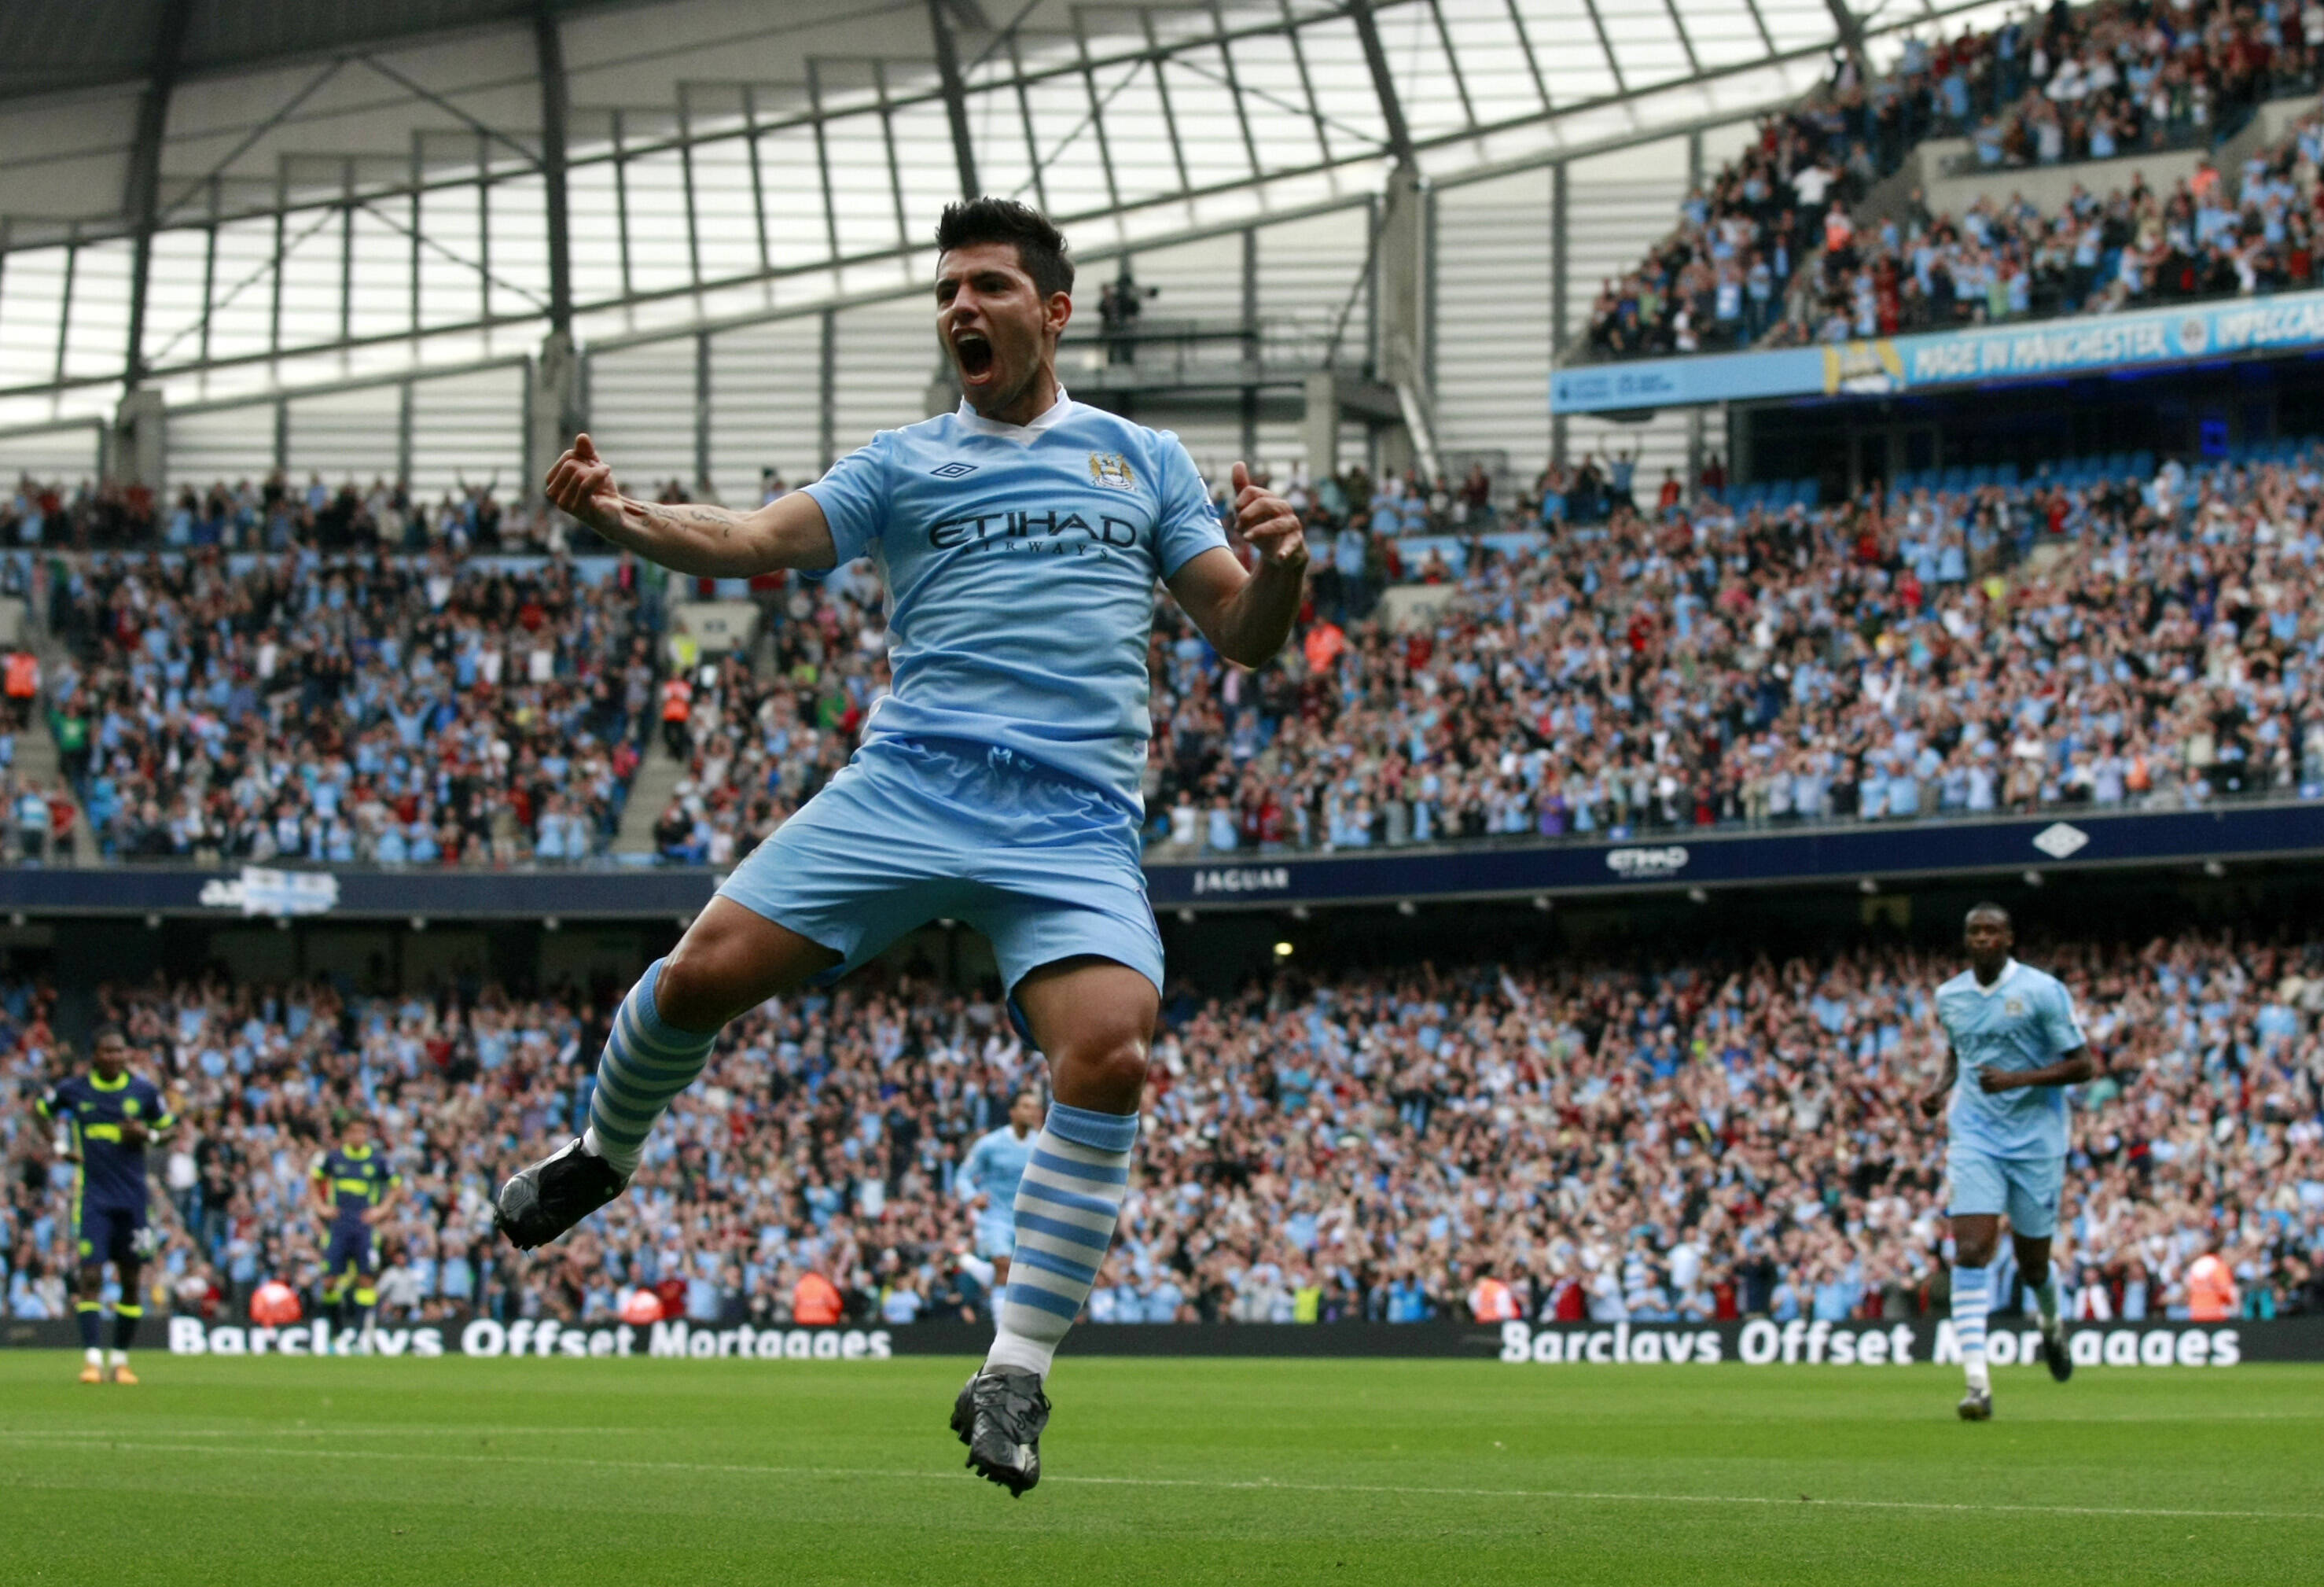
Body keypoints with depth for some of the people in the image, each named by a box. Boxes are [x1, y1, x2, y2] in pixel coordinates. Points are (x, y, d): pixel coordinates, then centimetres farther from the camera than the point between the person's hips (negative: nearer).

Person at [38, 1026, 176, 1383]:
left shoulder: (144, 1091, 1)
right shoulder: (72, 1090, 0)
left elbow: (168, 1126, 12)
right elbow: (45, 1111, 19)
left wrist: (147, 1135, -9)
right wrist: (61, 1146, 6)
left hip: (133, 1197, 1)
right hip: (92, 1196, -1)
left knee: (131, 1279, 5)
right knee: (91, 1275, -12)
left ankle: (121, 1359, 15)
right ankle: (92, 1358, -12)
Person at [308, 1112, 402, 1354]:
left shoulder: (377, 1160, 2)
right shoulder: (333, 1158, 4)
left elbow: (397, 1186, 15)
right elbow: (313, 1179, 20)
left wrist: (382, 1209, 3)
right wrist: (320, 1205, 9)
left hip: (365, 1226, -1)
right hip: (338, 1226, 1)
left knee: (366, 1279, -11)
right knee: (330, 1282, -5)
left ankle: (365, 1333, -8)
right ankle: (342, 1331, 11)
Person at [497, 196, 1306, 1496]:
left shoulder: (1144, 461, 18)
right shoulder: (907, 464, 16)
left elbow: (1242, 635, 15)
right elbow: (755, 541, 2)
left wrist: (1279, 569, -9)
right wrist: (624, 520, -16)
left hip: (1077, 818, -1)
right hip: (908, 786, 1)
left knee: (1108, 1050, -25)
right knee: (710, 967, -14)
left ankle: (1017, 1375, -16)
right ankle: (604, 1152, 20)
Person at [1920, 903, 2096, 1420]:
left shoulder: (2043, 991, -8)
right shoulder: (1948, 996, 5)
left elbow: (2082, 1065, -8)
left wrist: (2019, 1079, -21)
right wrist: (1942, 1090, 4)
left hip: (2036, 1141, -2)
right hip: (1974, 1139, 2)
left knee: (2032, 1263, 9)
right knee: (1971, 1252, -15)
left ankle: (2051, 1324, 47)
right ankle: (1977, 1382, -19)